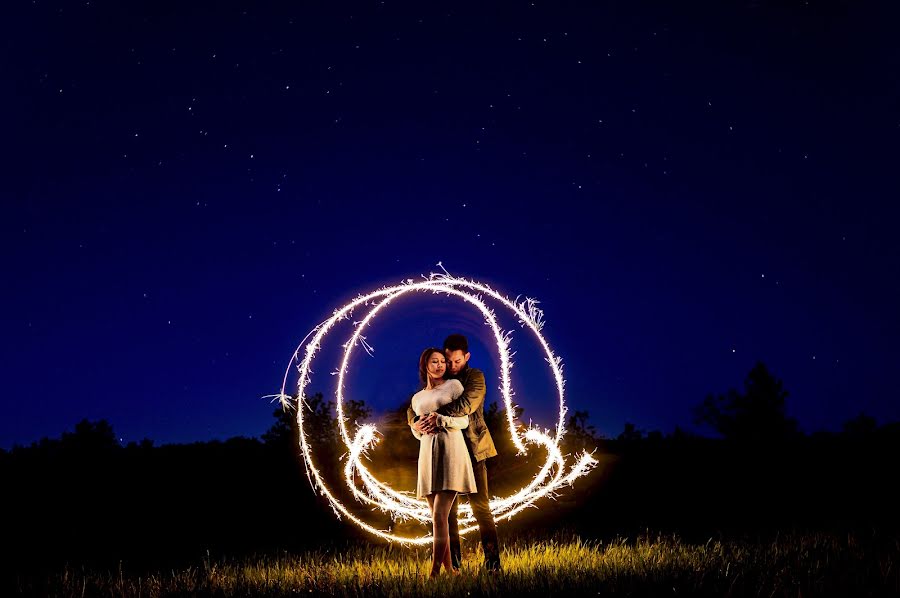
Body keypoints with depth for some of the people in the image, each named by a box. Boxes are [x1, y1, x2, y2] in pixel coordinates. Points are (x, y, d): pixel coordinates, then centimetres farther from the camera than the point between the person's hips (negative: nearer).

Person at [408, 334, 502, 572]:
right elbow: (413, 407, 6)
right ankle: (453, 561, 13)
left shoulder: (475, 376, -3)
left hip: (472, 448, -4)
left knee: (479, 504, -5)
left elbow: (466, 404, -22)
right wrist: (416, 422, -17)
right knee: (447, 506, 5)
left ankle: (492, 559, 1)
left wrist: (439, 417, -31)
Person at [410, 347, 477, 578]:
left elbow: (464, 421, 1)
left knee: (440, 516, -14)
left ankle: (435, 571, -15)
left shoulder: (453, 385, 6)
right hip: (428, 455, 5)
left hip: (451, 453, -5)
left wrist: (439, 420, -15)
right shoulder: (417, 398, 19)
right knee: (439, 517, 4)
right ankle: (449, 568, 10)